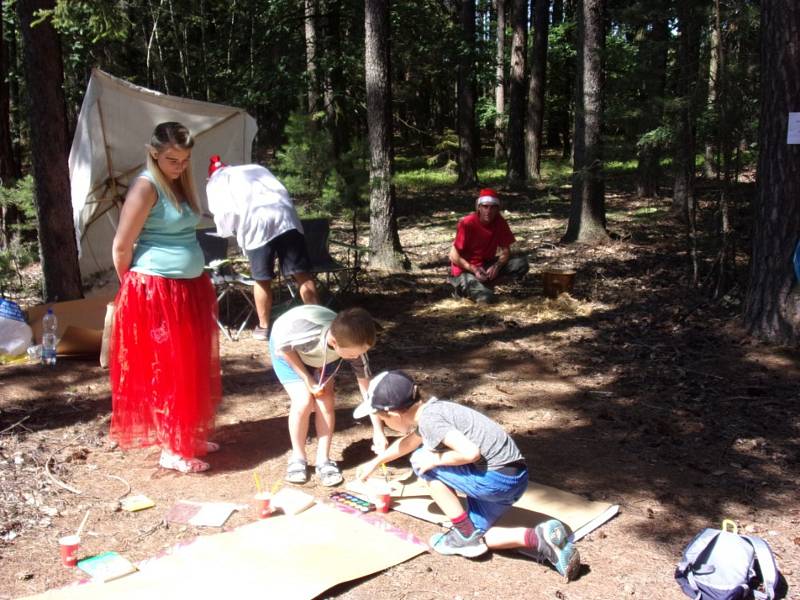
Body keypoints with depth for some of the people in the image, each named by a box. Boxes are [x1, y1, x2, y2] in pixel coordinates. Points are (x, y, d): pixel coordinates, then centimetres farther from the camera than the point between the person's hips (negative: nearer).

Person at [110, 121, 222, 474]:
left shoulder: (180, 183, 11)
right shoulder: (146, 187, -14)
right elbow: (121, 248, -14)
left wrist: (201, 286, 17)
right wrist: (136, 289, -1)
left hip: (188, 290, 9)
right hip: (155, 294, -8)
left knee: (191, 369, 15)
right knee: (166, 371, 0)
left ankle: (189, 437, 29)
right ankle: (173, 450, 11)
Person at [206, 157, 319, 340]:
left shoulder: (215, 182, 21)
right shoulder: (255, 168, 34)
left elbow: (224, 214, 7)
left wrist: (224, 230, 25)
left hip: (256, 224, -3)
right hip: (285, 216, 3)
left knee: (262, 280, 9)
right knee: (303, 274, 6)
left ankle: (264, 327, 21)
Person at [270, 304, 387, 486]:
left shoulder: (354, 344, -32)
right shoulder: (306, 333, -44)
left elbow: (366, 386, -23)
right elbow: (282, 347, -21)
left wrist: (378, 431, -22)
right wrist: (308, 379, -21)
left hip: (323, 353, 3)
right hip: (287, 350, -3)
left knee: (325, 402, -12)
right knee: (303, 401, -17)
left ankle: (323, 460, 4)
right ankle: (298, 458, 4)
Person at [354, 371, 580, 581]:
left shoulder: (429, 419, -16)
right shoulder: (430, 411, 14)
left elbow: (470, 452, -27)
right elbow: (407, 442, 36)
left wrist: (435, 460, -11)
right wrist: (375, 462, 48)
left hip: (497, 477, -10)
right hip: (513, 477, 10)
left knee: (422, 460, 0)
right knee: (474, 540, 18)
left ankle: (465, 534, 4)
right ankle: (538, 538, 0)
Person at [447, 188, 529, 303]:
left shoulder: (499, 222, -6)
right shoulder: (467, 224, -19)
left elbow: (506, 251, -2)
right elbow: (454, 256, -15)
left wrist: (497, 266, -22)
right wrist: (474, 269, -25)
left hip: (487, 265, 5)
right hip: (466, 269, -5)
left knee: (521, 264, -15)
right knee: (486, 298, -30)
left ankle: (485, 285, -7)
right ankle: (464, 286, 2)